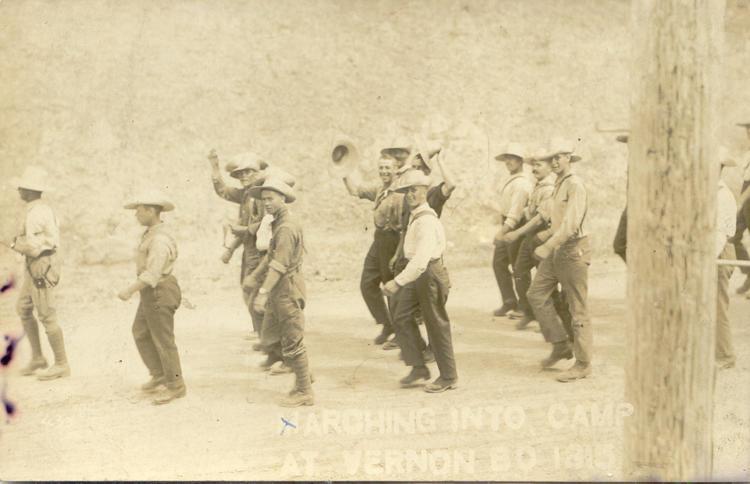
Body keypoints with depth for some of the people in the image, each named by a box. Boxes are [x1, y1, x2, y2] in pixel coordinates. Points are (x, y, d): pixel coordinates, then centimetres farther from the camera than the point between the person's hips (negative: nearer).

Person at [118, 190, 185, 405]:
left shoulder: (160, 239, -22)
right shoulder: (152, 232, 10)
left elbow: (153, 273, -30)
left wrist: (130, 290, -31)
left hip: (159, 292, -10)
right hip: (151, 293, 10)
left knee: (163, 339, -2)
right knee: (141, 332, 17)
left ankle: (175, 385, 7)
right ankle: (159, 376, 23)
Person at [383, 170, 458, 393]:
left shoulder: (426, 221, -23)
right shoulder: (415, 216, 8)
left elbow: (421, 260, -32)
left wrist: (398, 282, -36)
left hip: (429, 273, -9)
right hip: (417, 274, 9)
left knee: (436, 325, 2)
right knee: (402, 317, 8)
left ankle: (448, 377, 15)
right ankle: (418, 367, 17)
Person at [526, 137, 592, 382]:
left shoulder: (575, 185, -16)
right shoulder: (558, 184, 13)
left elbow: (571, 224, -25)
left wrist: (547, 247, -28)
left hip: (573, 250, -9)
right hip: (556, 250, 9)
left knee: (577, 309, -2)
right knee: (536, 294, 6)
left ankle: (583, 364, 6)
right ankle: (561, 346, 15)